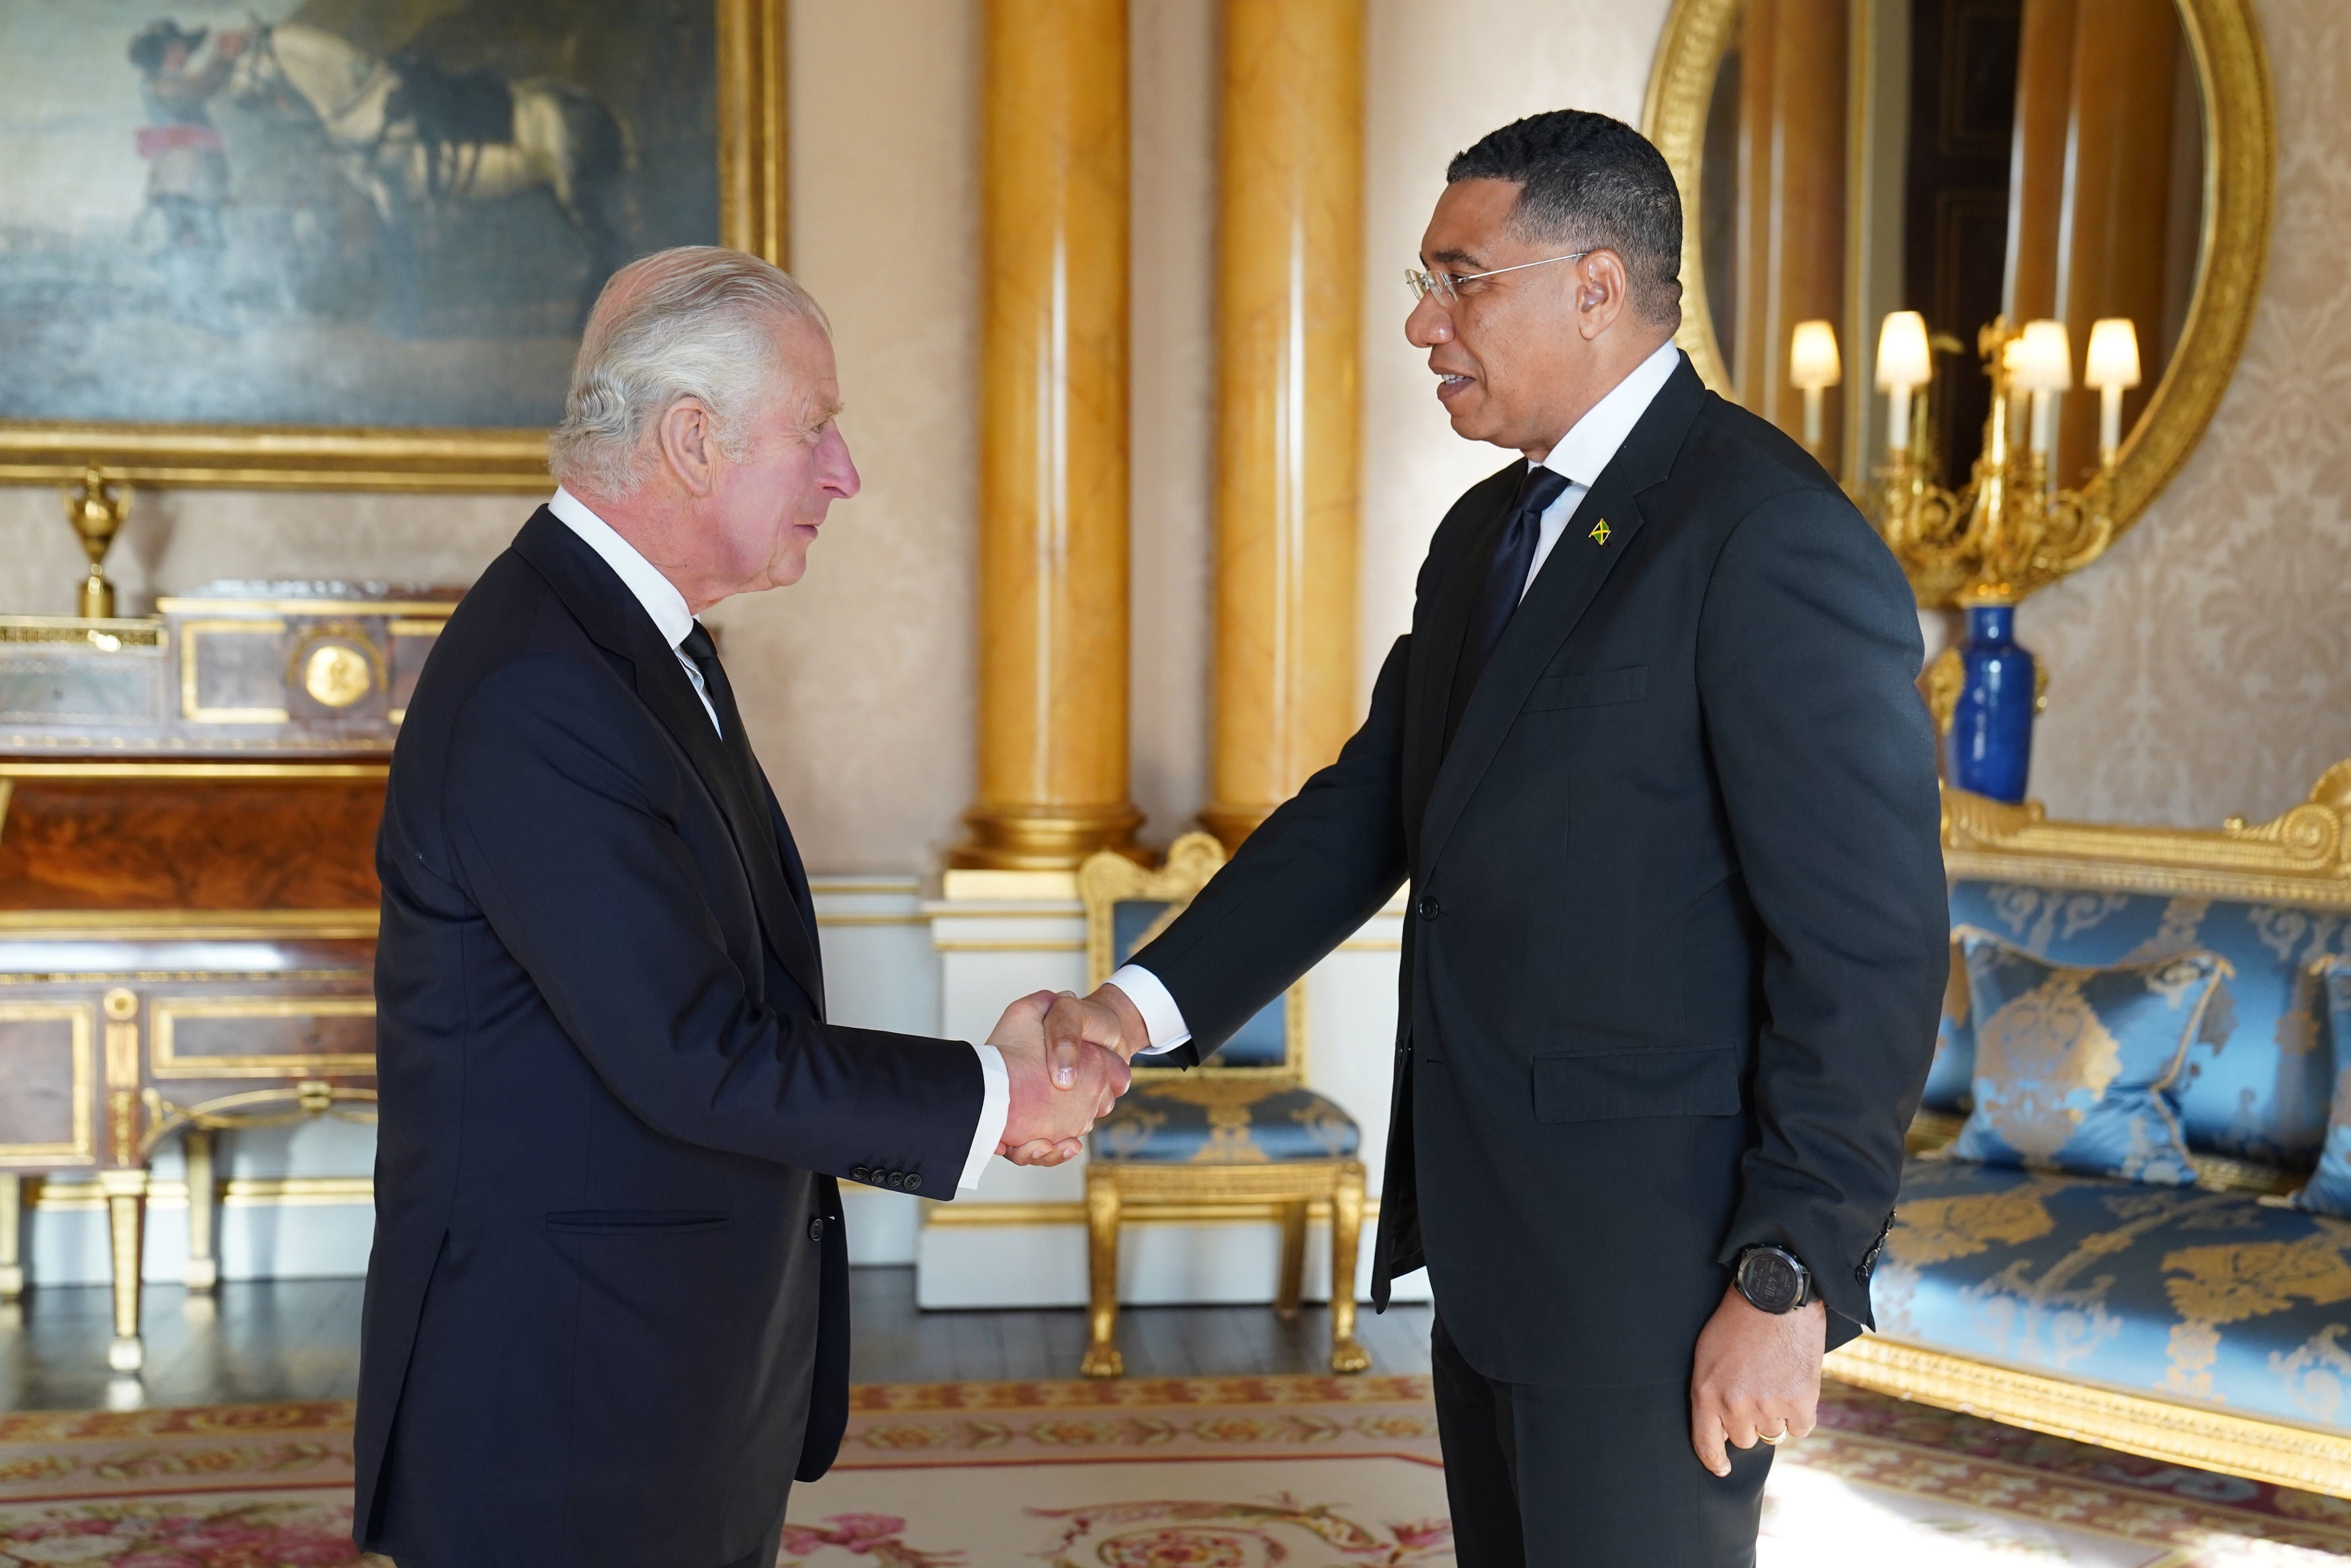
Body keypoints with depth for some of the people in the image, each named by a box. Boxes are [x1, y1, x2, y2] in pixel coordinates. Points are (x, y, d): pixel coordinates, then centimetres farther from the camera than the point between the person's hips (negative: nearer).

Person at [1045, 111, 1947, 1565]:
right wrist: (1150, 1002, -1)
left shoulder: (1773, 536, -17)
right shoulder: (1487, 532, 12)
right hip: (1493, 1244, 9)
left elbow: (1869, 942, -20)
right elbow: (1369, 806, 11)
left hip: (1653, 1273, -9)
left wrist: (1790, 1277, -19)